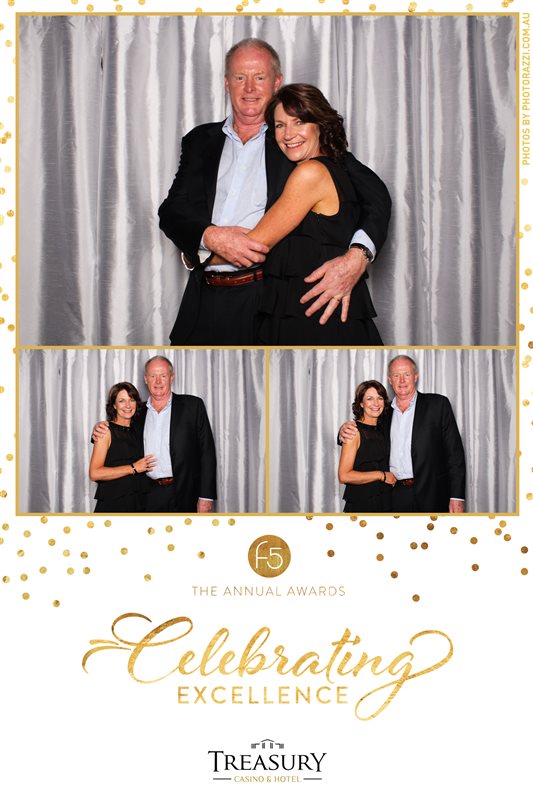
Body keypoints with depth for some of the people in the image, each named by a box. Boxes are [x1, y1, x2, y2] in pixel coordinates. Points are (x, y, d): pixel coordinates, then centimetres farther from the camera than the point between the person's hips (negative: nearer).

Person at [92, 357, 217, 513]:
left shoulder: (192, 405, 2)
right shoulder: (138, 412, 12)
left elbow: (207, 451, -1)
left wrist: (206, 497, -9)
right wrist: (99, 430, -1)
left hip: (185, 495, -2)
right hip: (150, 497, 3)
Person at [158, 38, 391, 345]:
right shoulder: (201, 140, 16)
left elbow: (374, 193, -2)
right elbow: (171, 211, 9)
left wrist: (357, 258, -21)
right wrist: (210, 236, -14)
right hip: (206, 299, 4)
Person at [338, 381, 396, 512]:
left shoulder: (383, 429, 11)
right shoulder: (355, 431, -11)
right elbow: (344, 476, -18)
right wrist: (381, 475, -13)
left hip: (386, 503, 6)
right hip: (361, 505, -6)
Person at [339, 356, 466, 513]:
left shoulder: (438, 404, 2)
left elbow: (454, 451, -1)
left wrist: (457, 497, -9)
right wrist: (345, 432, -4)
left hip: (431, 495, -3)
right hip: (395, 498, 3)